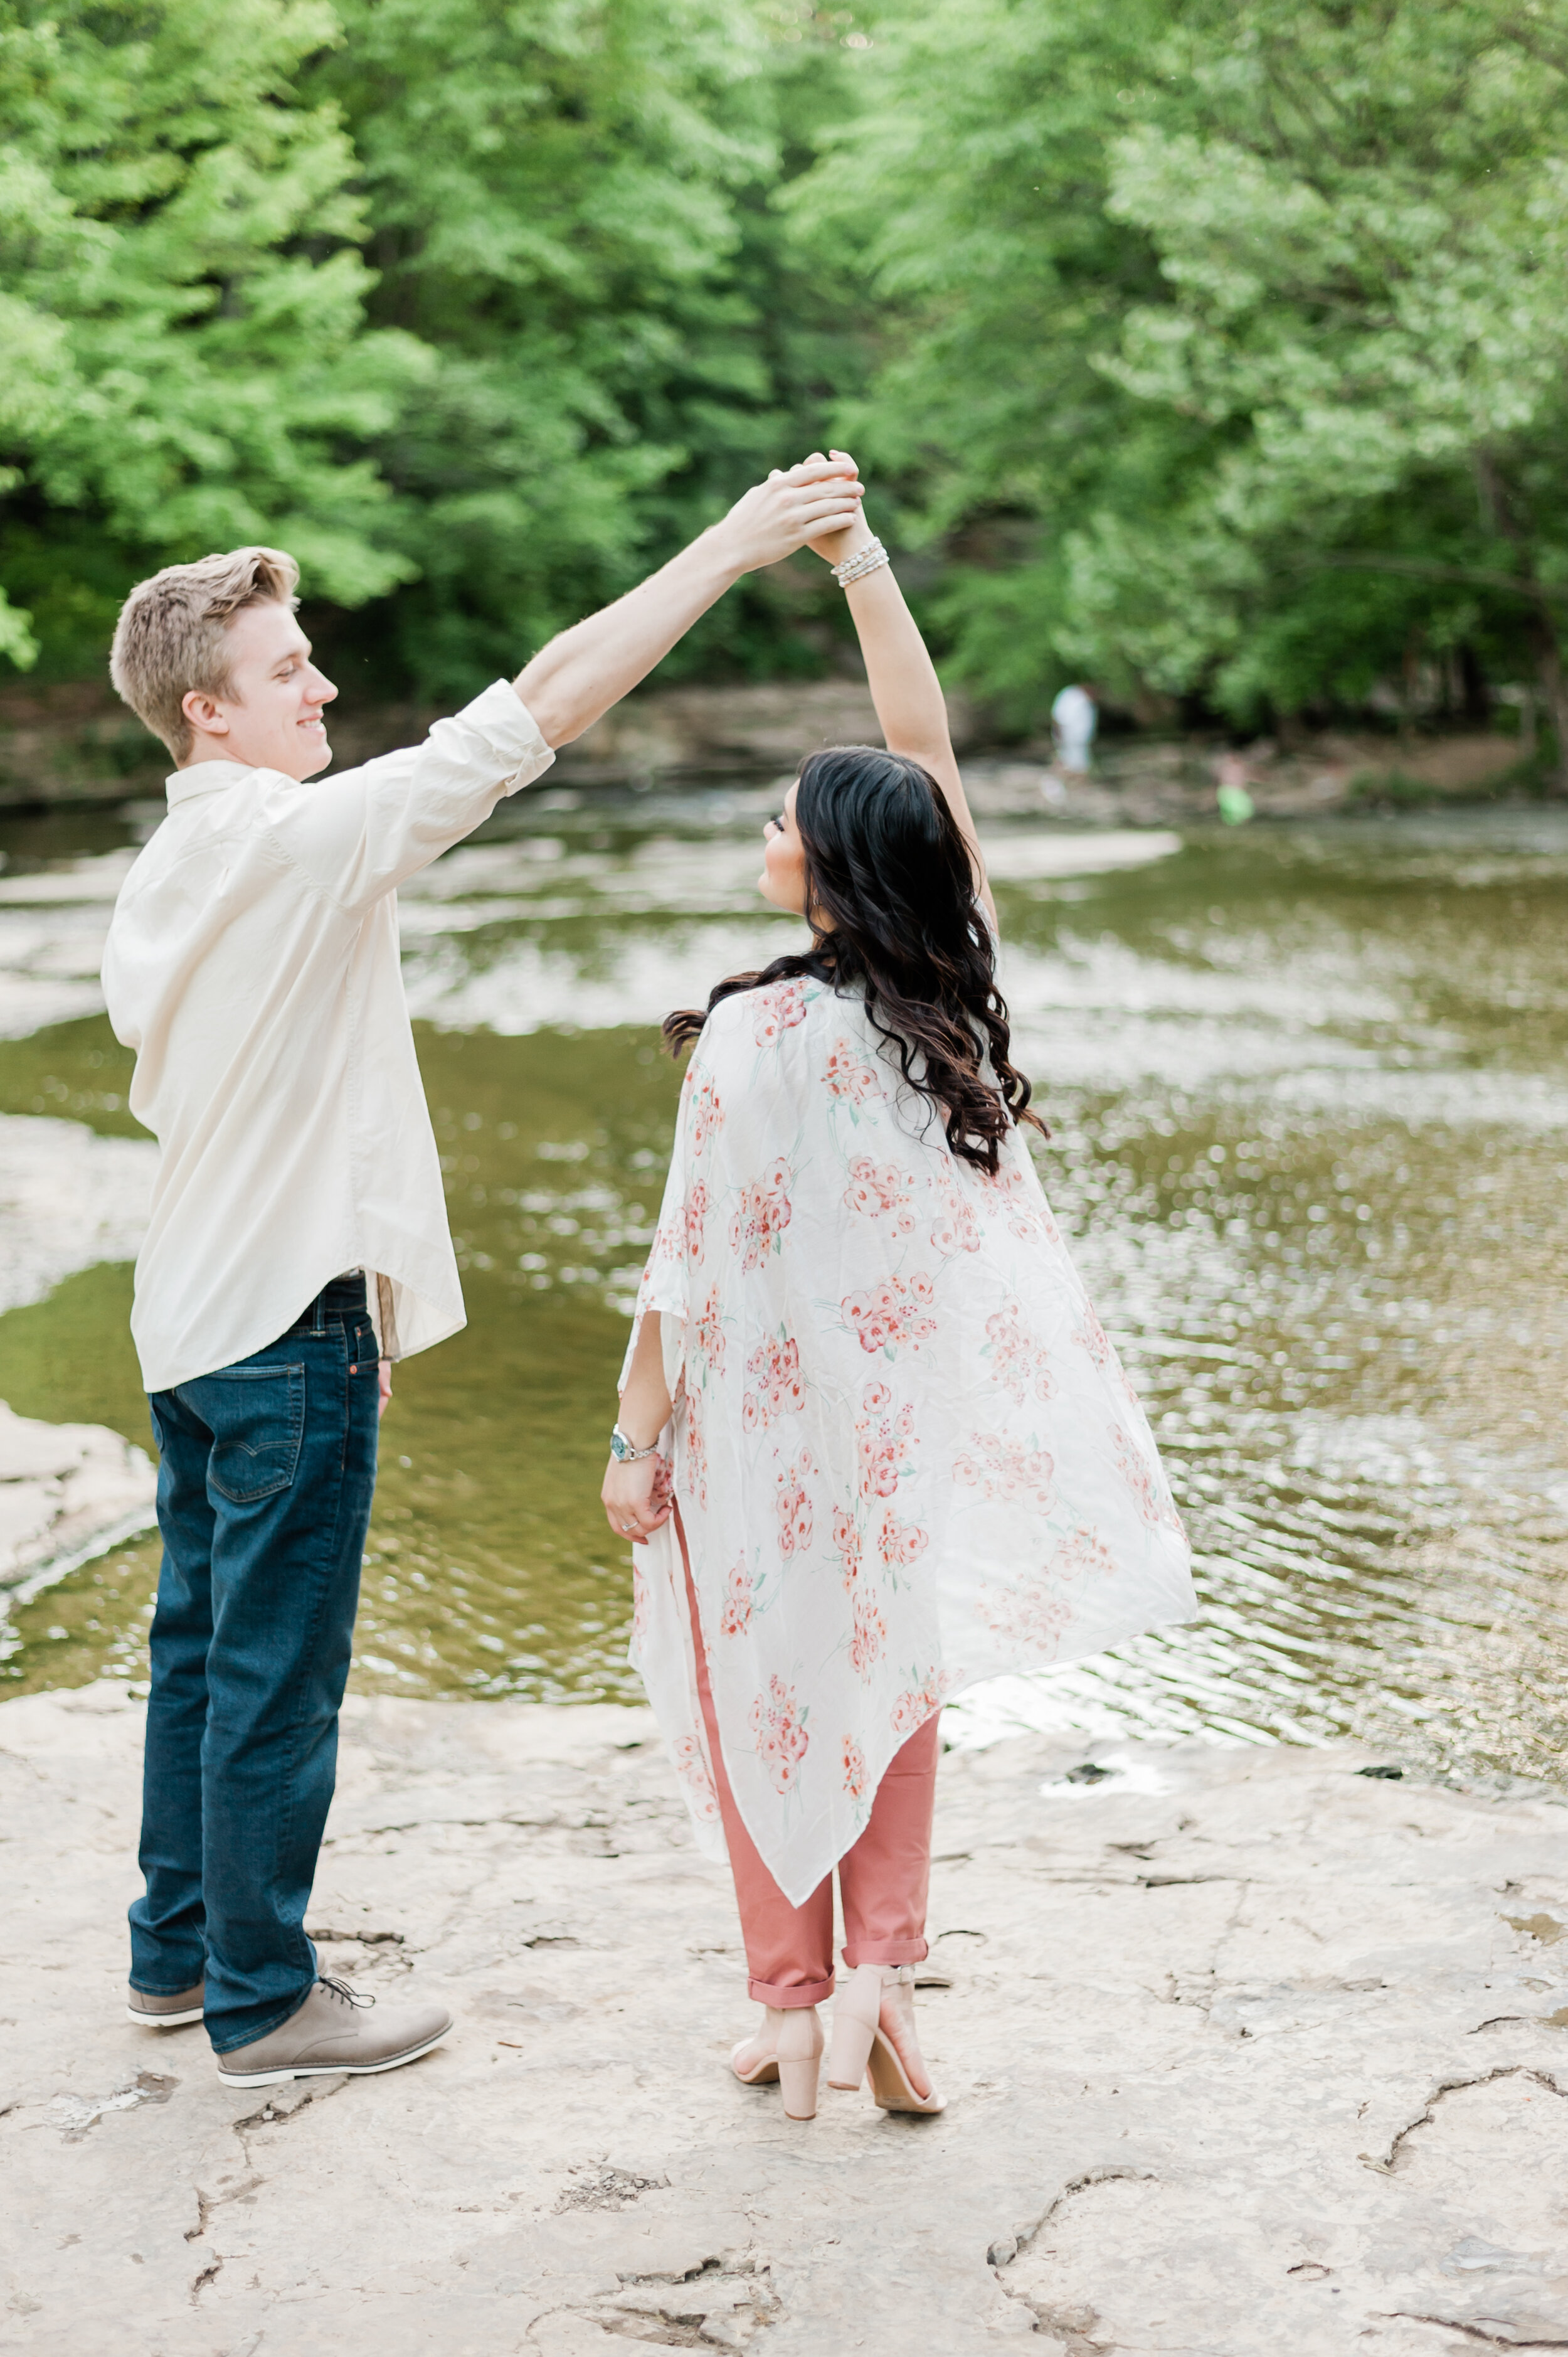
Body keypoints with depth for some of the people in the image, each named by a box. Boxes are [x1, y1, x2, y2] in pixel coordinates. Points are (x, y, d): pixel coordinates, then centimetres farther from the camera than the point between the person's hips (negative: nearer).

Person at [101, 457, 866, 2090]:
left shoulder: (158, 879, 10)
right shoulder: (296, 838, -18)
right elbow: (535, 709, -23)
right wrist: (727, 550, -20)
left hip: (189, 1311, 9)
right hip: (290, 1319, -9)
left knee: (203, 1639, 18)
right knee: (276, 1668, 0)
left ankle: (178, 1946, 30)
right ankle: (262, 2001, 11)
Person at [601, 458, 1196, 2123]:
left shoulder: (756, 1035, -20)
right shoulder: (956, 986, -6)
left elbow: (691, 1265, -15)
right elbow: (928, 746, 2)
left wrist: (636, 1441, -6)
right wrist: (860, 562, 5)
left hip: (768, 1415, -4)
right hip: (913, 1413, 4)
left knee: (771, 1697, 11)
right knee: (891, 1680, 19)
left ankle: (793, 2008, 19)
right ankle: (881, 1973, 10)